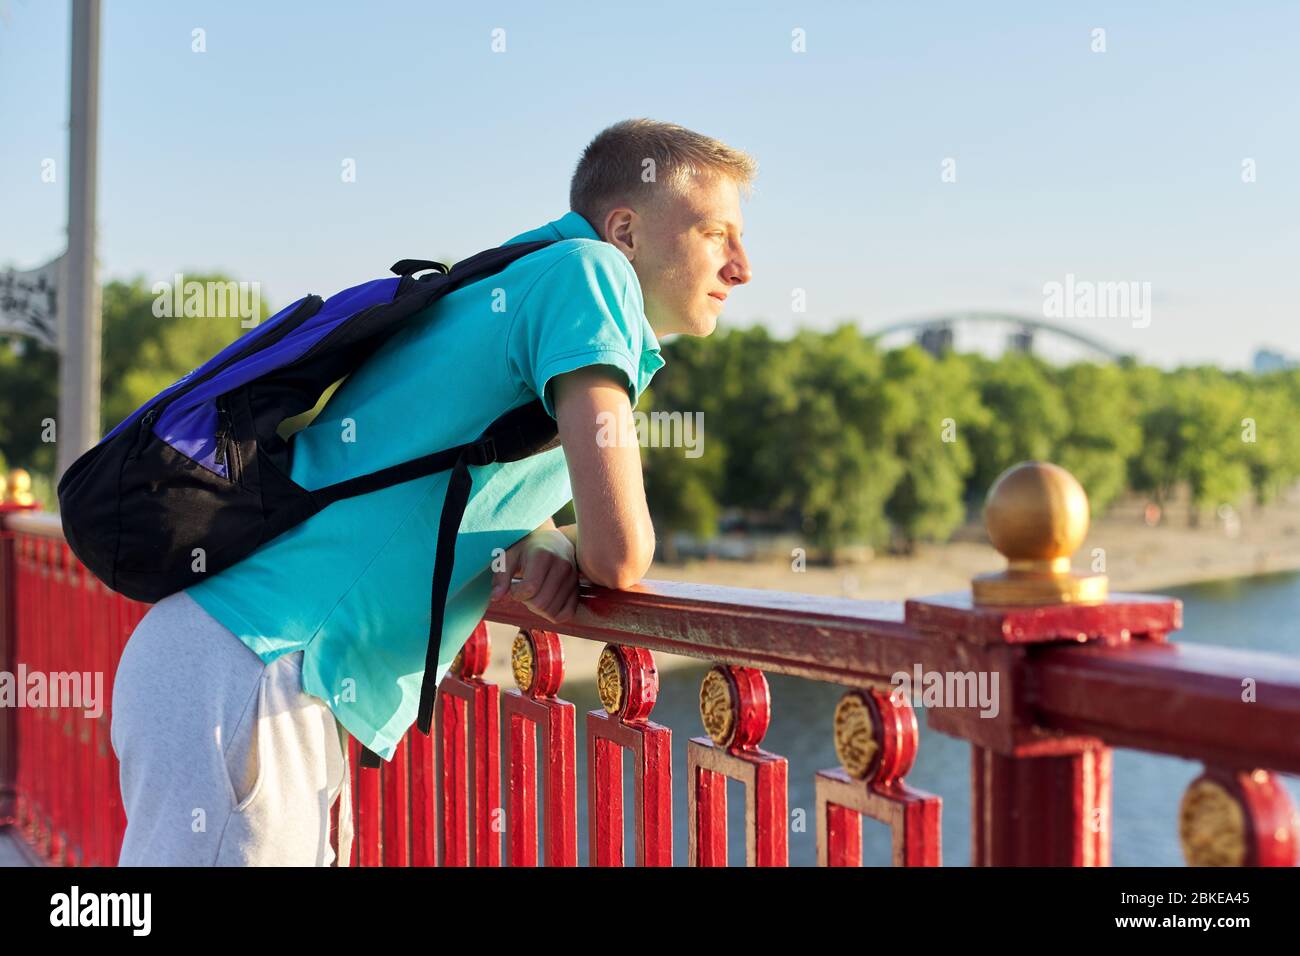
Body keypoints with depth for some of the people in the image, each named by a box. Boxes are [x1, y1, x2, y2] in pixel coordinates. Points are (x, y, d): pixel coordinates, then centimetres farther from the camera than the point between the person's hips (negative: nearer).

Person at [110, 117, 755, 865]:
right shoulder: (588, 268, -9)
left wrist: (541, 543, 1)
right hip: (250, 670, -9)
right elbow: (619, 553, -18)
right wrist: (573, 551, 6)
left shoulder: (528, 285, 19)